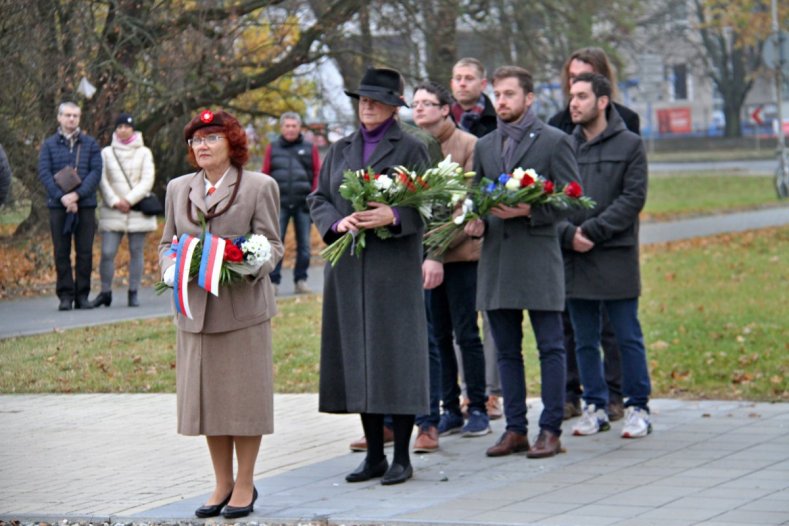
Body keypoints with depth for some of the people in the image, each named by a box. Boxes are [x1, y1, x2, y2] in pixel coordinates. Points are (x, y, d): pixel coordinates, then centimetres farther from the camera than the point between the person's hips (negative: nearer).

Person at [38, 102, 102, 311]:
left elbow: (96, 172, -1)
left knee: (85, 252, 0)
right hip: (58, 205, 0)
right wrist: (61, 196, -14)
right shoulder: (49, 144, 8)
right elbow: (44, 173, -1)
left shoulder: (90, 144, 8)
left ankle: (82, 294, 6)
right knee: (61, 252, 0)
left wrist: (77, 194, -15)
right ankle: (65, 295, 4)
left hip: (85, 205, 0)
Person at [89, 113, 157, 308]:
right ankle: (105, 292, 3)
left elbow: (147, 180, 0)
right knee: (107, 253, -7)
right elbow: (102, 180, 3)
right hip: (112, 212, 0)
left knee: (136, 252, 1)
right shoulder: (106, 153, 9)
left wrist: (129, 200, -11)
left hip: (137, 210, 0)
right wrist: (114, 202, -9)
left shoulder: (144, 153, 7)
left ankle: (133, 293, 8)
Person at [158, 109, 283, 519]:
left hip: (243, 306, -4)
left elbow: (272, 244, 0)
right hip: (194, 308, 4)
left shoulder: (259, 186, 1)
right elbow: (167, 241, 17)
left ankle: (245, 484, 10)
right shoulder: (178, 188, 14)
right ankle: (222, 484, 17)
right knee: (206, 396, 7)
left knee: (244, 396, 0)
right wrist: (171, 266, -5)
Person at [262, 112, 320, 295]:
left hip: (303, 204, 0)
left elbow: (317, 175, 7)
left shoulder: (310, 149, 10)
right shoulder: (272, 149, 12)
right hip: (279, 203, 0)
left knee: (304, 245, 3)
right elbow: (265, 175, 10)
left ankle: (301, 280, 11)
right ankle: (273, 280, -1)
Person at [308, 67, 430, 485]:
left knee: (395, 355, -6)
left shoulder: (410, 149, 2)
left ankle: (402, 458, 0)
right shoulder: (340, 150, 15)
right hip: (348, 266, 5)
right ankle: (374, 454, 13)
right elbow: (317, 198, 12)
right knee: (358, 356, 5)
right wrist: (336, 222, -8)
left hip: (394, 266, -5)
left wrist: (393, 216, -22)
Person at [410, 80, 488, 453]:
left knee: (466, 334, 3)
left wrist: (438, 253, -16)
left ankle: (478, 409, 14)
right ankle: (449, 409, 16)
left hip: (460, 254, -4)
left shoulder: (468, 145, -6)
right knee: (436, 336, 7)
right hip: (423, 255, 4)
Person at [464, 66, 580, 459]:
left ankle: (550, 430, 2)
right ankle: (515, 430, 14)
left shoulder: (554, 142, 0)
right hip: (496, 260, 5)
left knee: (550, 348, -2)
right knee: (507, 351, 8)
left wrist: (528, 210, -18)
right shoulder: (485, 146, 16)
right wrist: (475, 222, -1)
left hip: (538, 257, -5)